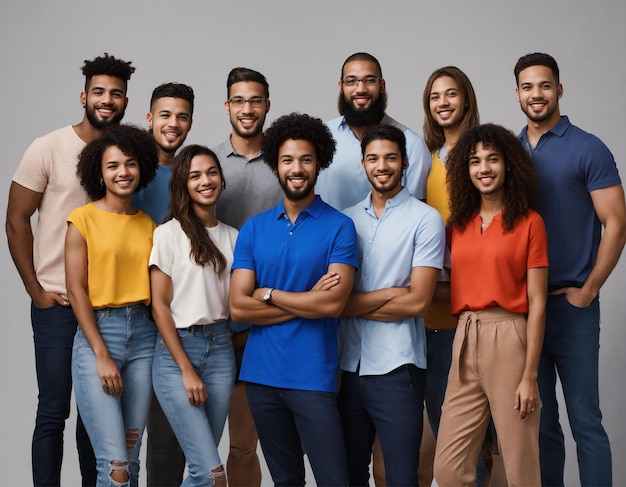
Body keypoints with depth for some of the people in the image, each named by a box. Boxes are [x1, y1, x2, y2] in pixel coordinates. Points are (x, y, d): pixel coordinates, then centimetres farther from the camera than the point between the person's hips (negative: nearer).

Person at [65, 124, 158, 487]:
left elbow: (154, 288, 12)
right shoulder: (83, 219, -2)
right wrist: (102, 355, -10)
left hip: (143, 335, 4)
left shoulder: (148, 224, 11)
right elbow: (76, 290, -6)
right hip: (97, 333, -4)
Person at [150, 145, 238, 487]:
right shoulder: (169, 233, -4)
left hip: (221, 348, 5)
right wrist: (186, 370, -10)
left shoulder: (232, 237, 11)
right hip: (176, 348, -4)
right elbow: (159, 306, -7)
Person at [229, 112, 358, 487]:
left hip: (313, 376, -3)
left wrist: (268, 294, -6)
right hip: (261, 373, 4)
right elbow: (238, 307, -3)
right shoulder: (254, 229, 6)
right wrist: (308, 302, -10)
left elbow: (334, 303, -16)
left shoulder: (339, 227, -4)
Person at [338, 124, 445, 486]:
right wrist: (389, 295, -11)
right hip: (349, 365, 4)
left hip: (397, 369, -4)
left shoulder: (426, 219, -4)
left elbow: (417, 301, -11)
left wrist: (353, 303, -6)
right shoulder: (346, 220, 9)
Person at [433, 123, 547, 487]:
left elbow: (536, 303, -5)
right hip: (465, 343, 5)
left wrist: (530, 375, -10)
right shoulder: (459, 224, 13)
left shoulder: (529, 222, -2)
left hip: (509, 339, -5)